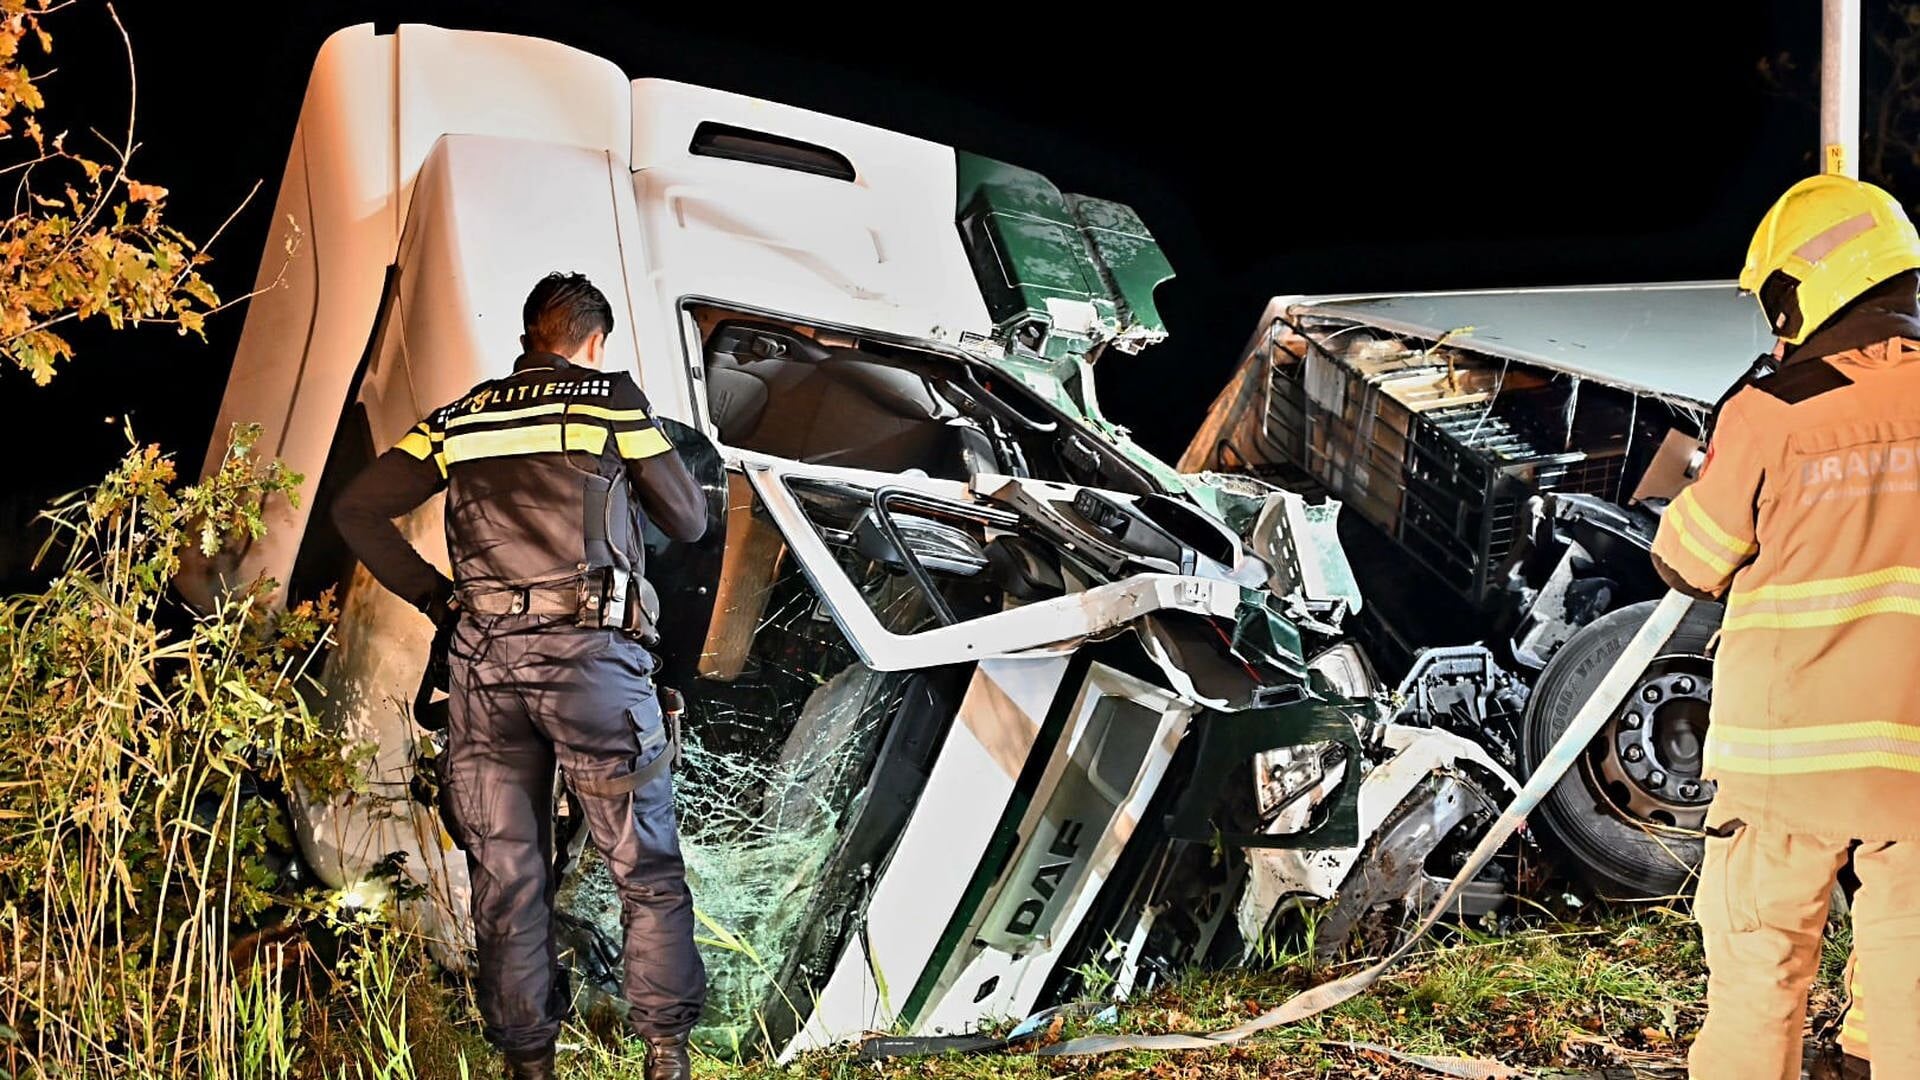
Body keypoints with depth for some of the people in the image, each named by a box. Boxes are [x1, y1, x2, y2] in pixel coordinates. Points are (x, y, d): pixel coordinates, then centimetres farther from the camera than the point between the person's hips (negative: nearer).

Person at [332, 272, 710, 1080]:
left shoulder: (459, 421, 16)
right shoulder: (612, 400, 5)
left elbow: (356, 511, 12)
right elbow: (688, 522, 10)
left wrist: (434, 596, 16)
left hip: (483, 658, 4)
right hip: (591, 653, -3)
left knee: (507, 878, 11)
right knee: (646, 872, 6)